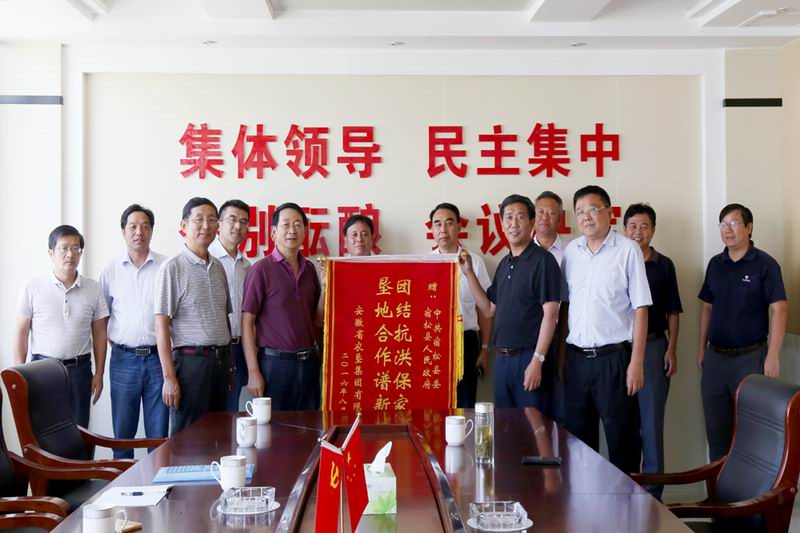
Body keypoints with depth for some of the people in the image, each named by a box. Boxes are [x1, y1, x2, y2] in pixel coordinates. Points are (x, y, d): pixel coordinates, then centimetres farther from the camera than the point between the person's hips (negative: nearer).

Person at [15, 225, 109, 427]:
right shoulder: (33, 288, -1)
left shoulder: (93, 289, 3)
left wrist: (99, 373, 4)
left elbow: (99, 334, 7)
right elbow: (21, 333, 1)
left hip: (79, 370, 1)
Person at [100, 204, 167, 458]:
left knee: (159, 433, 5)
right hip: (123, 360, 1)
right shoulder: (111, 270, 5)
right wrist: (115, 344, 6)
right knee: (122, 431, 9)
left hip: (158, 358, -1)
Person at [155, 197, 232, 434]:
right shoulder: (172, 268, -7)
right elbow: (161, 327, -10)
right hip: (190, 360, -6)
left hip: (220, 361, 6)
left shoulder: (218, 267, 13)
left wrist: (228, 365, 14)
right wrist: (169, 377, -15)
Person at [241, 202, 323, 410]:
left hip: (308, 362, 5)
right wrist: (253, 372, -12)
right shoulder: (261, 270, -6)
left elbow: (318, 320, 13)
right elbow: (247, 323, -7)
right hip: (275, 362, -5)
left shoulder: (309, 268, 10)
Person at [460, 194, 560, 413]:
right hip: (503, 358, 7)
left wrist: (537, 360, -19)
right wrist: (469, 272, 10)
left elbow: (550, 314, -14)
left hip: (529, 357, -7)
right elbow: (489, 309, 17)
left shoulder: (542, 261, -9)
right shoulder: (504, 264, 14)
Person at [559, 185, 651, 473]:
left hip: (614, 357, -4)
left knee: (622, 439, 2)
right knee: (578, 438, 12)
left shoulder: (627, 250, -5)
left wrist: (636, 362, -10)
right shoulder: (571, 251, 8)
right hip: (577, 358, 4)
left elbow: (640, 309, -6)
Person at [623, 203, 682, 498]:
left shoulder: (664, 265, 5)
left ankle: (652, 490, 6)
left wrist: (672, 349, -1)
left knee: (651, 418, 0)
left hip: (654, 346, 0)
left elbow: (673, 312, 8)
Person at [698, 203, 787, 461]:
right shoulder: (715, 264, 9)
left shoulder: (765, 264, -8)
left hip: (750, 357, -5)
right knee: (716, 426, 12)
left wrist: (773, 356, -16)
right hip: (715, 357, 5)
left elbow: (778, 310, -11)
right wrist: (702, 348, 12)